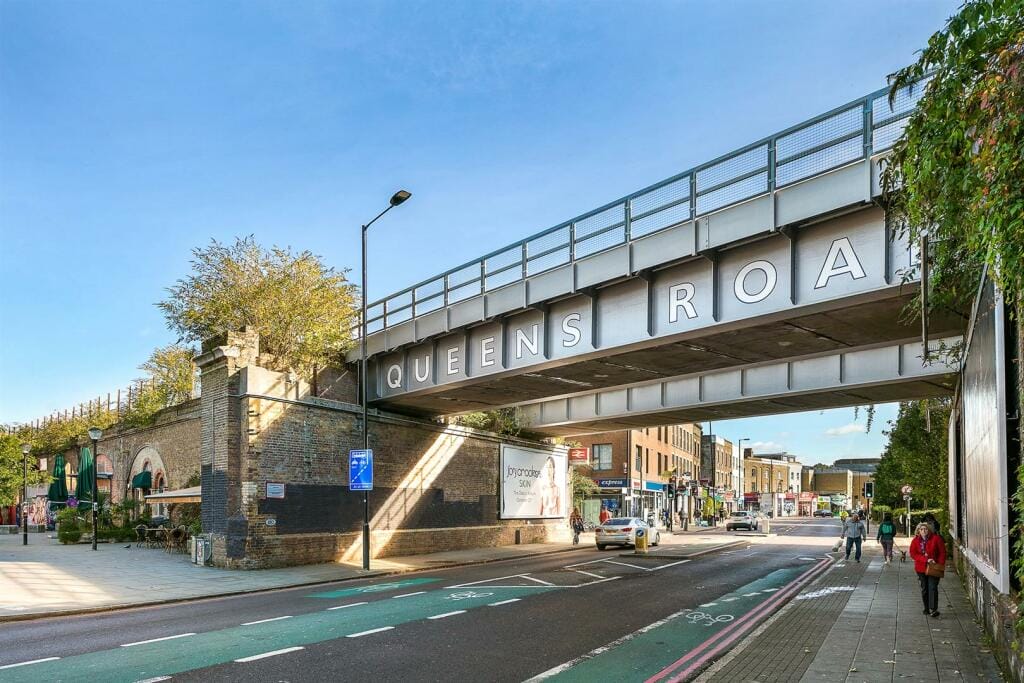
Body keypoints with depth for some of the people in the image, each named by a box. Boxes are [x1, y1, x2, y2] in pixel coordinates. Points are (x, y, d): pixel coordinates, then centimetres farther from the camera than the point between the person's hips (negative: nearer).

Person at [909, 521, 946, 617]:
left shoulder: (936, 538, -6)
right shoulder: (915, 541, 0)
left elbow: (942, 553, -3)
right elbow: (913, 554, -5)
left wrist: (940, 565, -11)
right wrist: (926, 560, -17)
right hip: (921, 568, 3)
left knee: (933, 588, -11)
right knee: (924, 589, 10)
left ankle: (933, 609, -11)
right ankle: (927, 608, 22)